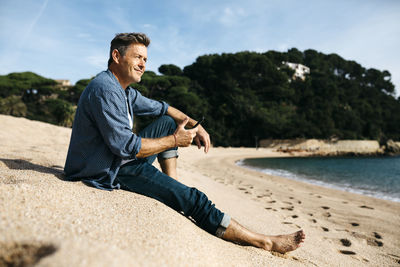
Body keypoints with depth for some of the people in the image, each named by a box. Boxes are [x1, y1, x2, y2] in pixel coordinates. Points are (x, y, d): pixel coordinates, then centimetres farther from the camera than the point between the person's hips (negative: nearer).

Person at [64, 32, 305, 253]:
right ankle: (265, 242, -6)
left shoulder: (125, 91, 10)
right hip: (109, 173, -10)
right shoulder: (105, 90, -21)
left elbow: (161, 108, 20)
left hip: (124, 158, 10)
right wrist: (174, 141, -16)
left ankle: (173, 185, 7)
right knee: (191, 198, -16)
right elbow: (126, 146, -26)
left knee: (168, 122, 13)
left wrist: (194, 125, 5)